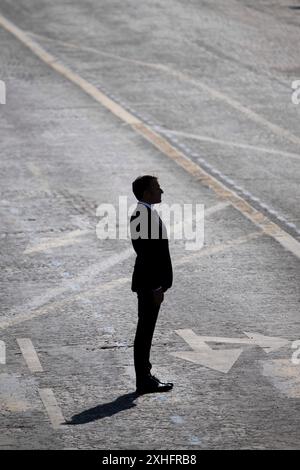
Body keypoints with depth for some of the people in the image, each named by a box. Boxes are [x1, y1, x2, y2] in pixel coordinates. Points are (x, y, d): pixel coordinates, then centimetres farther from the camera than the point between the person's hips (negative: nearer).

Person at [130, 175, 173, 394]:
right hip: (150, 284, -10)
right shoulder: (144, 216, -20)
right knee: (145, 331, -4)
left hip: (150, 283, 10)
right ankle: (144, 381, 0)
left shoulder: (145, 214, 12)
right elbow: (146, 255, -23)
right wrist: (156, 288, -21)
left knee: (146, 331, 15)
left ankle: (144, 376, 23)